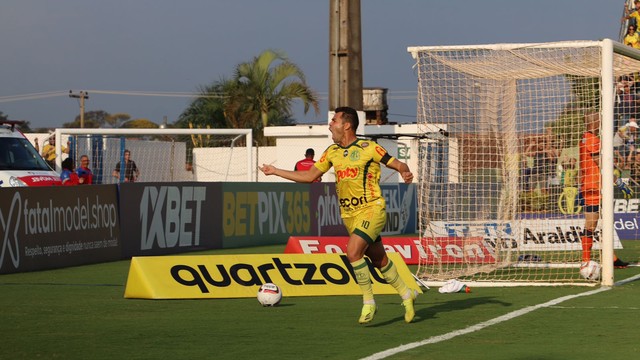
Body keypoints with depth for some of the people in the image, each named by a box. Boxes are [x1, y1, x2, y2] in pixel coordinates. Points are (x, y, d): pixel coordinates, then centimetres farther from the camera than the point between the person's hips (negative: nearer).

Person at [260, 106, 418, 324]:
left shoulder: (369, 148, -8)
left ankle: (368, 302, -10)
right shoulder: (332, 152, 9)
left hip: (371, 209, -6)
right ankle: (406, 294, 30)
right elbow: (310, 176, 15)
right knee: (378, 260, 10)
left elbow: (398, 164, -4)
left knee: (353, 251, -23)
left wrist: (405, 173, -27)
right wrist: (275, 171, 15)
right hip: (349, 214, 6)